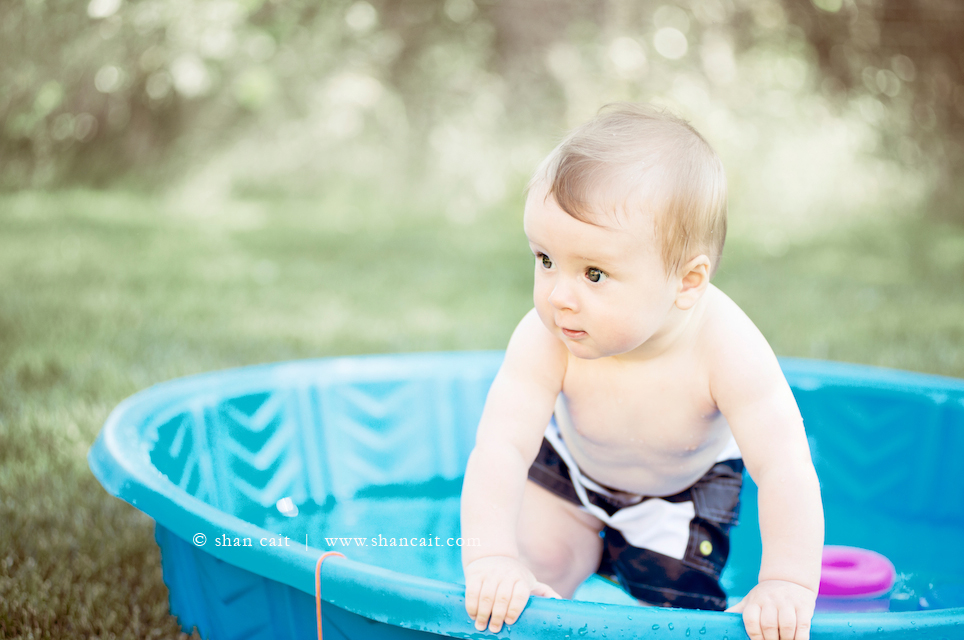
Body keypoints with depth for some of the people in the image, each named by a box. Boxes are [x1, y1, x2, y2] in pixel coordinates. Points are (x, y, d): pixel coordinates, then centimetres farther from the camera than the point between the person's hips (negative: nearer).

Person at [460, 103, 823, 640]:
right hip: (569, 471, 1)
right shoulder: (547, 340, -37)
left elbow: (786, 470, -41)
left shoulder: (727, 351, -40)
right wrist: (491, 558, -53)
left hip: (686, 489, -1)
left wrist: (787, 585, -50)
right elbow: (502, 447, -41)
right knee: (518, 590, -6)